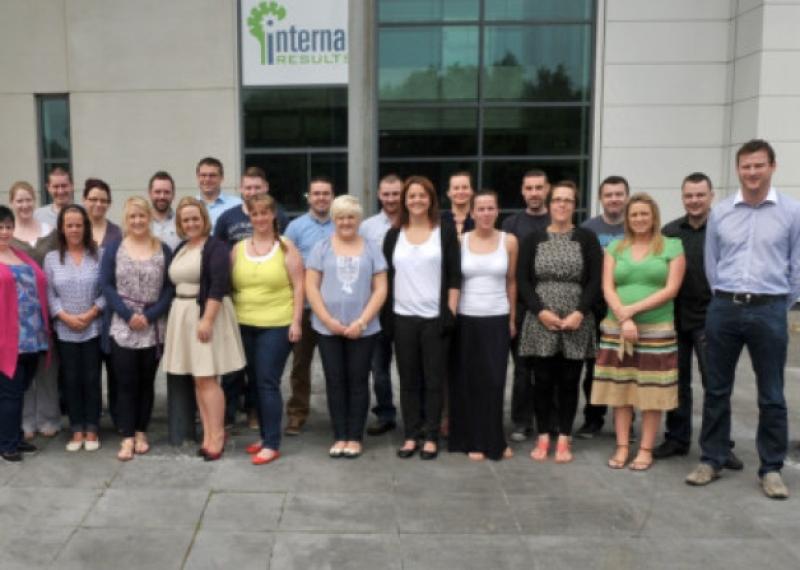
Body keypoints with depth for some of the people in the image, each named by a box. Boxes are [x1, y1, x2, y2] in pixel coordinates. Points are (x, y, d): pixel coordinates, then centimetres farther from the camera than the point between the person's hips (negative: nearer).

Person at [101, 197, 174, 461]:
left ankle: (141, 433, 21)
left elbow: (169, 287, 0)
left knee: (146, 383, 8)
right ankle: (127, 437, 7)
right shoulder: (113, 248, 4)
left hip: (153, 328, 1)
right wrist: (128, 315, -13)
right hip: (121, 327, -1)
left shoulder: (163, 250, 4)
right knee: (125, 383, 0)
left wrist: (150, 316, -12)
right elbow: (107, 285, -2)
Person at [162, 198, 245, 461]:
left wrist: (207, 319, -24)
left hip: (207, 314, -7)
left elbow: (218, 286, -17)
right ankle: (207, 434, 14)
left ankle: (217, 435, 0)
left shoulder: (215, 247, -9)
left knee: (207, 378, -8)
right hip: (183, 316, 8)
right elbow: (173, 284, 17)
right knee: (198, 379, 8)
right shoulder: (180, 249, 15)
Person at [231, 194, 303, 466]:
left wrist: (296, 322, -10)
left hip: (277, 325, -5)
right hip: (245, 326, 5)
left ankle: (272, 444, 0)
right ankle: (265, 436, 24)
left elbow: (298, 286, -4)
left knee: (268, 383, -7)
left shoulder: (285, 247, -2)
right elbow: (230, 287, 12)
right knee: (256, 383, 12)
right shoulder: (238, 248, 9)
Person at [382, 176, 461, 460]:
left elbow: (454, 275, -2)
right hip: (402, 317, 2)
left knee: (433, 380, 4)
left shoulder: (445, 231, 0)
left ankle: (431, 437, 14)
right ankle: (411, 436, 17)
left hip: (435, 317, -2)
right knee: (409, 380, 8)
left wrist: (451, 312, -8)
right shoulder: (394, 234, 8)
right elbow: (386, 276, 8)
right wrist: (385, 315, 2)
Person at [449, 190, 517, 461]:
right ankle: (474, 441, 15)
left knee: (495, 381, 2)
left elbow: (511, 282, 7)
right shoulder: (460, 240, 0)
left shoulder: (509, 241, 1)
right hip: (466, 319, 0)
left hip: (497, 319, 0)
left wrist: (512, 319, 7)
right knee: (469, 381, 4)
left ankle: (494, 440, 17)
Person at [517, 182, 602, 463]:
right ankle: (543, 437, 16)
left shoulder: (587, 239, 5)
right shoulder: (533, 239, 6)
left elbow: (595, 281, -1)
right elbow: (522, 281, 1)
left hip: (576, 324, 0)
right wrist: (541, 312, -11)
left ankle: (564, 439, 16)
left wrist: (579, 313, -13)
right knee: (543, 381, 4)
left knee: (569, 381, 5)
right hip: (540, 323, 0)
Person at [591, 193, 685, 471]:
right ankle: (622, 447, 14)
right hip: (617, 329, 2)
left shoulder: (672, 246, 3)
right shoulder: (615, 247, 10)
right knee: (620, 390, 5)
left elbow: (671, 289, -6)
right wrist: (624, 319, -13)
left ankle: (646, 450, 13)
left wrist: (633, 308, -13)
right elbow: (608, 288, 2)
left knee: (652, 392, 2)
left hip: (657, 330, -2)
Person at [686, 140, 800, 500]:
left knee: (771, 396, 6)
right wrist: (727, 299, 10)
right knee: (716, 390, 8)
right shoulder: (720, 213, 4)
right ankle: (711, 460, 20)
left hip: (768, 312, -2)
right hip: (724, 309, 2)